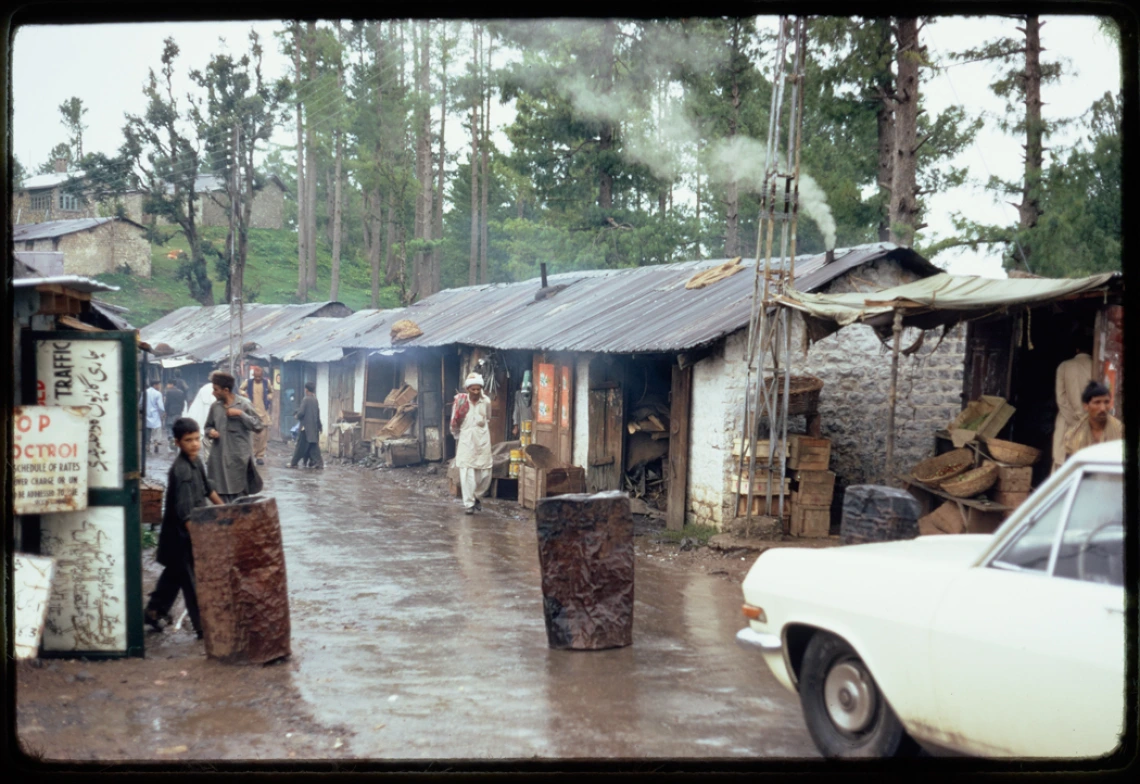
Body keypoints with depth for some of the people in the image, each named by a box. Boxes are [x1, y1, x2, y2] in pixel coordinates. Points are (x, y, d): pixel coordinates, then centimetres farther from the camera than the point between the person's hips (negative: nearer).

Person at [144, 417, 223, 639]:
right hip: (182, 536, -10)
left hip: (190, 532, 10)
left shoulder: (196, 462, 3)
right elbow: (185, 512, -30)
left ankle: (154, 611, 39)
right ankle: (204, 627, 6)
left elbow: (207, 488, 20)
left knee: (174, 574, 23)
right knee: (194, 582, -2)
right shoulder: (180, 471, -25)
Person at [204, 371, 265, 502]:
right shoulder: (215, 406, 8)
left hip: (239, 458, -4)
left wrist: (240, 414, -15)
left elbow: (258, 426, -9)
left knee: (239, 499, 3)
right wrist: (210, 432, -2)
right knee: (222, 498, 7)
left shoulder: (244, 404, -4)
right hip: (220, 458, 4)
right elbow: (208, 426, 21)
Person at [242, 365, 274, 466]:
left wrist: (269, 397, 1)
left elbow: (271, 392, 21)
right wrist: (244, 394, -4)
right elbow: (241, 389, 17)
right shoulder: (248, 382, 1)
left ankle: (260, 456, 5)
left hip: (264, 413, 1)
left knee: (263, 435, -1)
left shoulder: (266, 382, 4)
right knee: (252, 434, -2)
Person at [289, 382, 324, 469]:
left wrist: (297, 416, 4)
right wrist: (319, 426, 21)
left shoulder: (305, 399, -12)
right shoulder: (315, 400, 8)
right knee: (314, 445, 7)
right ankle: (318, 462, -2)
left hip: (305, 426, -6)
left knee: (301, 446, -1)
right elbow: (318, 414, 14)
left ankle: (294, 463, 6)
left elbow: (301, 412, -18)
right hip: (314, 426, 6)